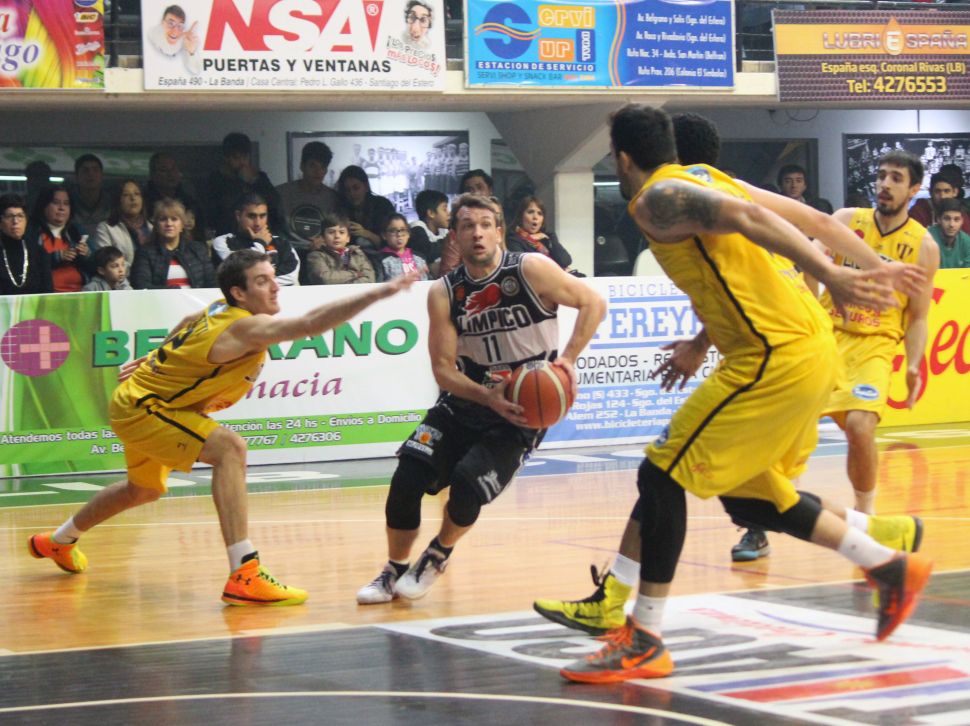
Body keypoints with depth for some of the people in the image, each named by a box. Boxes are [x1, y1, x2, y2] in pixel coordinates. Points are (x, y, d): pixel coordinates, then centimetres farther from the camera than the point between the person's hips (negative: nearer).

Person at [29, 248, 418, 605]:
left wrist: (154, 361, 30)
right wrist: (376, 294, -50)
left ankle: (57, 541, 57)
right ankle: (244, 575, -34)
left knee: (144, 489, 33)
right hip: (139, 408, -11)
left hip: (140, 401, 11)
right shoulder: (247, 327, -32)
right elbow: (311, 323, -45)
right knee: (229, 448, -29)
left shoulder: (220, 311, -4)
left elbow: (186, 326, 16)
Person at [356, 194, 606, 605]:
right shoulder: (444, 294, -5)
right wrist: (487, 397, -24)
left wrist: (568, 358, -18)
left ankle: (437, 557, 11)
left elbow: (593, 303, -6)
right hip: (465, 403, 3)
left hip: (522, 412, -3)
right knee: (407, 479, -10)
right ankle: (394, 571, 14)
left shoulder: (531, 270, -13)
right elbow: (443, 368, -6)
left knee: (468, 484, -22)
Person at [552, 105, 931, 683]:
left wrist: (832, 277, -34)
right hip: (812, 350, 9)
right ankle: (893, 568, 28)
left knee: (662, 477, -4)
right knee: (750, 494, 22)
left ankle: (644, 642, -2)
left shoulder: (656, 199, -8)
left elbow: (748, 219, -24)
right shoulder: (708, 179, 19)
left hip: (776, 359, -9)